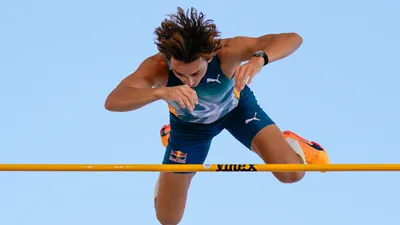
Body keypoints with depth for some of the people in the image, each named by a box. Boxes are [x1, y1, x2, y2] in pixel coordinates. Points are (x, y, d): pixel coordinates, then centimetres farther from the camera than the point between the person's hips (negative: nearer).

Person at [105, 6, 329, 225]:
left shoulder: (226, 51, -42)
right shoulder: (156, 67, -41)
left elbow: (293, 39, -49)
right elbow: (112, 102, -56)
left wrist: (259, 58, -70)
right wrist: (161, 92, -72)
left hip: (237, 106, -1)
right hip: (190, 124, 1)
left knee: (292, 173, -18)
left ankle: (289, 142, 20)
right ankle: (171, 140, 38)